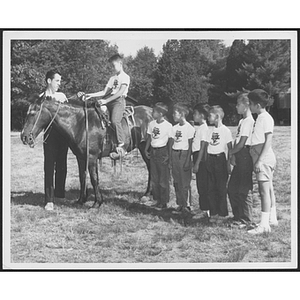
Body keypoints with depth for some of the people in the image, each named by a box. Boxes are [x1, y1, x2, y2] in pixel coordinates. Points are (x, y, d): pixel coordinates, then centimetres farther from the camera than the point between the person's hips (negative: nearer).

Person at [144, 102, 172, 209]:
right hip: (153, 151, 6)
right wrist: (146, 150, 7)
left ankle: (164, 202, 9)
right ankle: (157, 199, 21)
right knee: (154, 178, 10)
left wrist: (168, 155, -12)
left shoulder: (168, 125, -11)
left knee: (163, 178, 0)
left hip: (163, 151, -6)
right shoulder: (151, 124, 5)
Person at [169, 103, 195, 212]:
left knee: (185, 181, -4)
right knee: (176, 181, 7)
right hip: (174, 154, 6)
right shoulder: (174, 128, 11)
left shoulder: (189, 128, -8)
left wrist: (188, 160, -13)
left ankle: (185, 204, 1)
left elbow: (190, 145, -9)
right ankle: (180, 203, 14)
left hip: (184, 154, -6)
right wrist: (170, 158, 9)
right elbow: (171, 143, 14)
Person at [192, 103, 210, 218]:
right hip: (197, 156, 9)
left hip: (201, 158, -9)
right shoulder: (199, 128, 14)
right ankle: (203, 207, 17)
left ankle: (206, 209, -3)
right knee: (200, 184, 11)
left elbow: (202, 147, -17)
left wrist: (197, 163, -18)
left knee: (202, 184, -6)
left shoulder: (204, 128, -14)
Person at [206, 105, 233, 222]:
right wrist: (207, 161, 8)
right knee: (211, 188, 6)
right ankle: (213, 213, 14)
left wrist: (228, 163, -9)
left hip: (220, 159, -6)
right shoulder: (211, 131, 12)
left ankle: (222, 214, 7)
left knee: (221, 188, -1)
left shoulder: (225, 130, -7)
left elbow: (229, 148, -6)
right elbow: (207, 146, 14)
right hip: (210, 159, 6)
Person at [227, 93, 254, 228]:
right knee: (232, 188, 13)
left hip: (245, 156, -10)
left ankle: (245, 220, 3)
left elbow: (241, 144, -16)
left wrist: (231, 152, -1)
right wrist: (233, 155, 0)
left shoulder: (249, 121, -14)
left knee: (244, 189, -4)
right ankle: (238, 217, 23)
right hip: (239, 158, 10)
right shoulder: (242, 121, 16)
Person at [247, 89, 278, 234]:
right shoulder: (260, 118, 16)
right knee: (269, 189, 15)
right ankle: (272, 219, 24)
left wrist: (260, 160, -21)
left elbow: (268, 141, -18)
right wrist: (258, 160, 16)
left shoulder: (266, 118, -13)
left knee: (264, 190, -10)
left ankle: (264, 224, -11)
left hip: (264, 159, -10)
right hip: (263, 159, 10)